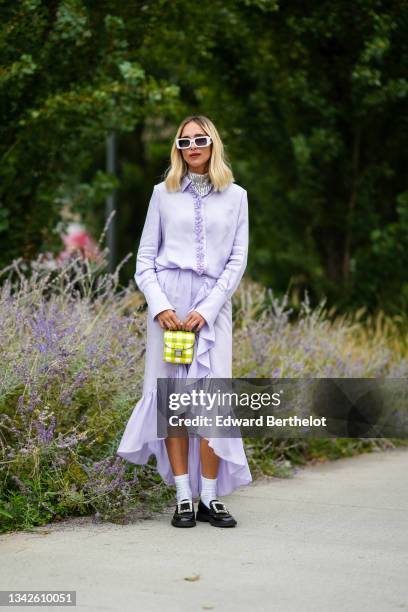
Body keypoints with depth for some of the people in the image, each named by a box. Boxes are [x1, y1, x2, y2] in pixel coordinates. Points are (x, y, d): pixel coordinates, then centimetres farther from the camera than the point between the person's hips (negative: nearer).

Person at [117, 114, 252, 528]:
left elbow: (237, 260, 5)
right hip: (168, 301, 0)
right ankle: (184, 498, 1)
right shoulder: (163, 193, 10)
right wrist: (159, 305, -7)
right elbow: (144, 258, 9)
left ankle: (210, 497, -2)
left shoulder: (235, 196, 10)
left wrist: (206, 309, -7)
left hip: (213, 303, 0)